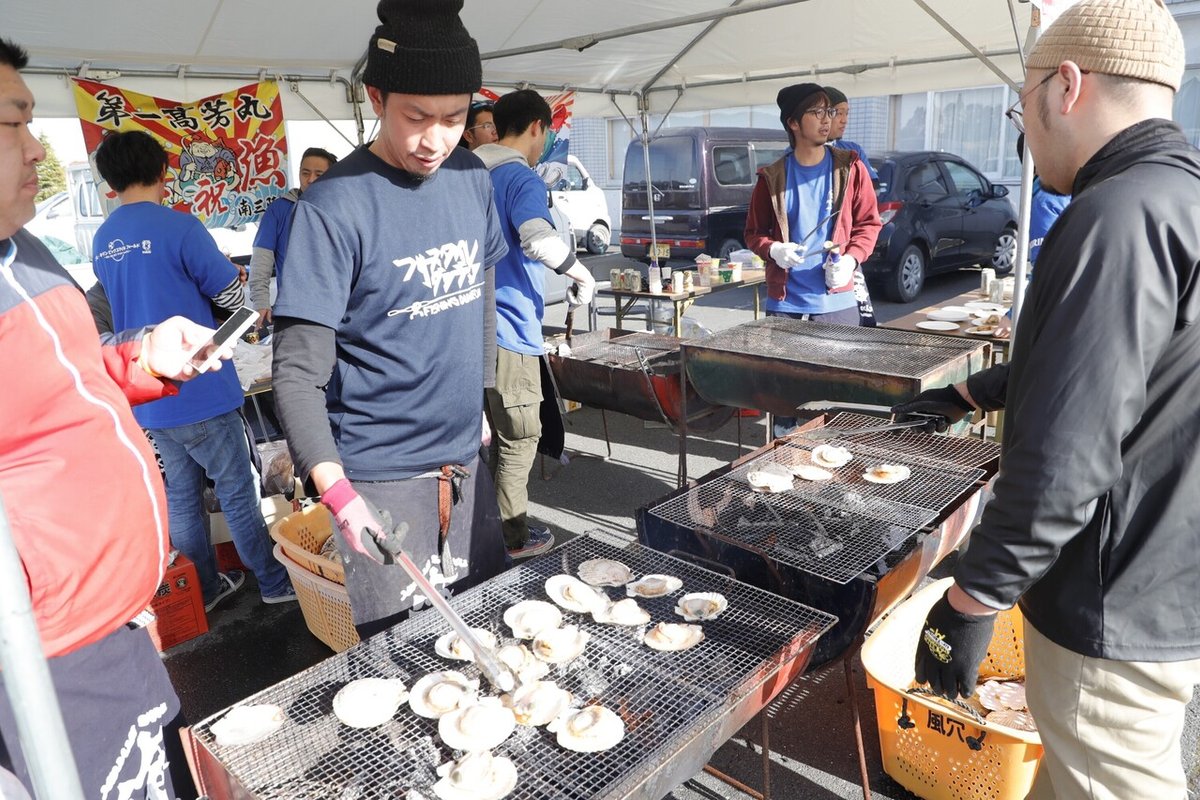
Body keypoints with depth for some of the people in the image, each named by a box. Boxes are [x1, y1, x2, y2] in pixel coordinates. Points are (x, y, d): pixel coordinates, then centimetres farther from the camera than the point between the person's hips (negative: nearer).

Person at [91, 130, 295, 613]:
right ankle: (274, 582, 18)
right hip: (200, 392, -7)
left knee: (180, 496, 15)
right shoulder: (178, 226, -15)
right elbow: (231, 296, -10)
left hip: (148, 399, 7)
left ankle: (204, 591, 26)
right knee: (237, 493, 5)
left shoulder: (102, 242, 7)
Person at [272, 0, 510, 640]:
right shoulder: (334, 205, -17)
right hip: (377, 478, -6)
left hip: (465, 460, 6)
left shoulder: (471, 178, 2)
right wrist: (335, 488, -31)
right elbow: (298, 372, -19)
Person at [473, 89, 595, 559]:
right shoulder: (521, 178, -13)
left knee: (497, 432, 21)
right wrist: (581, 275, -18)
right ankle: (513, 538, 16)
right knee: (519, 437, 5)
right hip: (508, 330, -9)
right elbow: (538, 238, -33)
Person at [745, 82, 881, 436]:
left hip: (838, 301, 0)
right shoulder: (772, 176, 3)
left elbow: (869, 222, 8)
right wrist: (774, 250, -13)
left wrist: (851, 258, -11)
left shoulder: (850, 168, 3)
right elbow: (754, 232, 9)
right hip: (785, 302, 0)